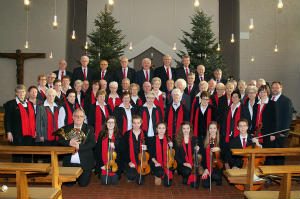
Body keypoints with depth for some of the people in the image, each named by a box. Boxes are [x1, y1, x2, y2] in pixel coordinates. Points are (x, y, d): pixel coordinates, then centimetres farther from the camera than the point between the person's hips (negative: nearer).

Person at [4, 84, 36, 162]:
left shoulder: (30, 104, 15)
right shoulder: (10, 104, 1)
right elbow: (7, 119, -3)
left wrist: (34, 131, 9)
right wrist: (9, 132, -10)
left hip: (29, 135, 4)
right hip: (17, 135, -4)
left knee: (28, 156, 9)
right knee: (17, 156, 2)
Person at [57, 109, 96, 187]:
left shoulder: (89, 129, 1)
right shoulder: (66, 128, 7)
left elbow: (92, 143, -11)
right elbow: (60, 141, -3)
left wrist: (79, 146, -23)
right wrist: (69, 143, -22)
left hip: (84, 163, -2)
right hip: (69, 163, 2)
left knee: (83, 184, -3)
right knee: (68, 183, 2)